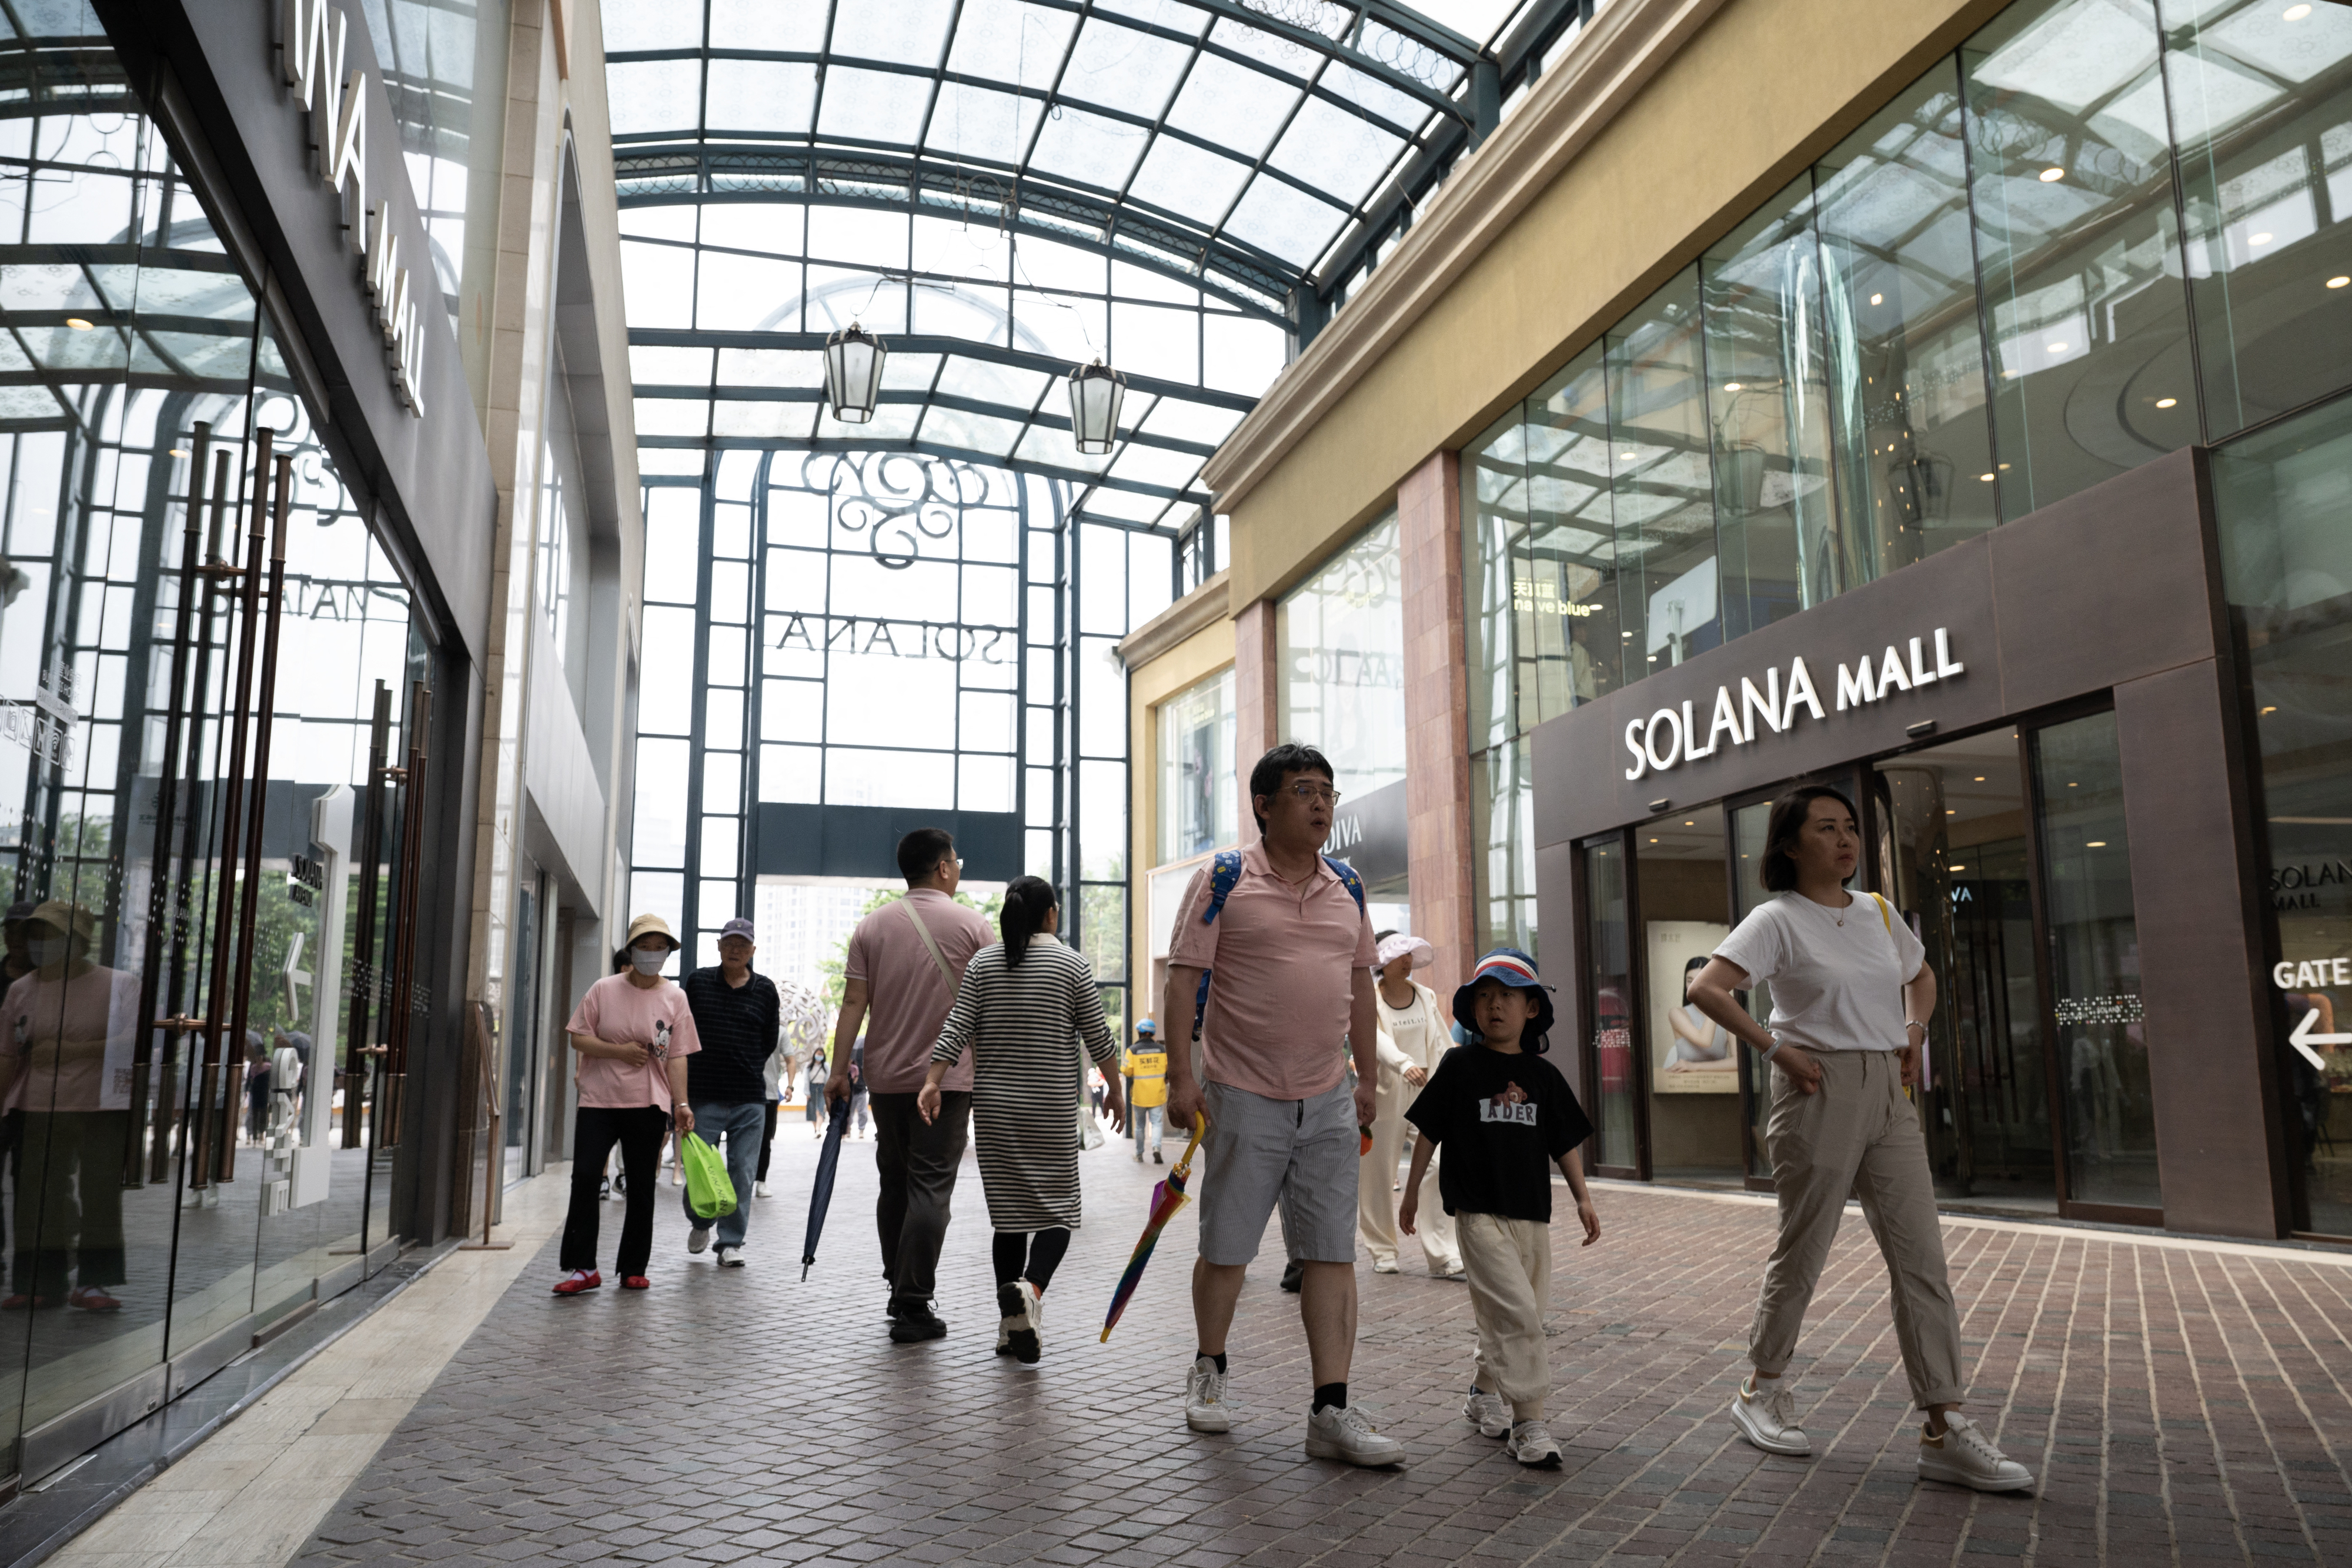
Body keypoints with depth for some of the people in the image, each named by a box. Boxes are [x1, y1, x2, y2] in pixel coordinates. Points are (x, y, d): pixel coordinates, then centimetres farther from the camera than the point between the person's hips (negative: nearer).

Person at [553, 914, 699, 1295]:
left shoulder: (675, 998, 4)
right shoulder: (604, 989, 4)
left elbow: (677, 1057, 1)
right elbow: (578, 1038, 2)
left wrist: (682, 1103, -8)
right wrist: (619, 1051, -12)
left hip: (648, 1106, 0)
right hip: (598, 1100, 0)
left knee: (640, 1188, 5)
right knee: (584, 1177, -8)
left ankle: (633, 1268, 15)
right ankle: (584, 1267, -1)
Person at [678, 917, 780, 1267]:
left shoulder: (765, 989, 5)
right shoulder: (698, 981, 4)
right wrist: (707, 1065, 13)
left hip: (750, 1098, 0)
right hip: (704, 1095, 0)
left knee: (742, 1173, 1)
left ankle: (730, 1242, 11)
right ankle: (700, 1222, 31)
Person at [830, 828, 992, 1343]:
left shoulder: (872, 925, 6)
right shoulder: (971, 924, -3)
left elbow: (854, 1002, 1)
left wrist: (839, 1070, 4)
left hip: (886, 1078, 4)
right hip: (947, 1078, -4)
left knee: (894, 1185, 15)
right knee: (930, 1189, -3)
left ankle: (899, 1291, 24)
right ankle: (913, 1308, -5)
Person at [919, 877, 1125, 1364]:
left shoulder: (983, 963, 6)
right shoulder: (1072, 964, -2)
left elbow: (956, 1030, -3)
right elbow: (1098, 1039, 0)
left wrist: (932, 1084, -4)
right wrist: (1115, 1090, 12)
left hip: (994, 1109, 3)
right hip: (1051, 1112, -3)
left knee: (1009, 1214, 10)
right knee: (1057, 1209, 2)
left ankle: (1011, 1327, 12)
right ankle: (1029, 1289, -25)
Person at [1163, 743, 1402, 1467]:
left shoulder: (1347, 890, 10)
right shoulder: (1223, 880, -5)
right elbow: (1183, 979, -7)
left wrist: (1368, 1079, 16)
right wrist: (1181, 1074, -12)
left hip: (1329, 1105, 4)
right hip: (1244, 1098, -4)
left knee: (1332, 1252, 2)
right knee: (1225, 1248, 7)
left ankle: (1331, 1409, 5)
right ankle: (1207, 1372, 29)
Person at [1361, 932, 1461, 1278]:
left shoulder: (1425, 997, 9)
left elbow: (1442, 1043, 11)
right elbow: (1376, 1038, -24)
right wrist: (1404, 1064, -41)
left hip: (1425, 1092, 3)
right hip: (1384, 1093, -3)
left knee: (1437, 1166, -10)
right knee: (1377, 1174, 3)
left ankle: (1443, 1256, -8)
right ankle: (1382, 1252, 21)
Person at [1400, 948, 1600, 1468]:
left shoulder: (1543, 1075, 7)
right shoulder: (1459, 1065, -2)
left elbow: (1565, 1142, 13)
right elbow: (1429, 1133, 3)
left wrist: (1582, 1198, 6)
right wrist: (1411, 1192, 7)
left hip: (1531, 1211, 5)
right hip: (1478, 1210, -5)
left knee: (1508, 1315, 13)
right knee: (1516, 1312, -15)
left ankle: (1484, 1393, 35)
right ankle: (1528, 1421, -9)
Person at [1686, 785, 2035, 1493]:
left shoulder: (1877, 912, 12)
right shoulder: (1778, 919, -6)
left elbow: (1921, 976, 30)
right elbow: (1706, 988, -17)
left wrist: (1914, 1031, 11)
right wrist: (1777, 1050, -19)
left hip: (1889, 1095, 6)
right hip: (1821, 1091, -6)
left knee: (1922, 1259, 1)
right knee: (1802, 1250, 4)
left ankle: (1944, 1429, 5)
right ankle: (1763, 1392, 23)